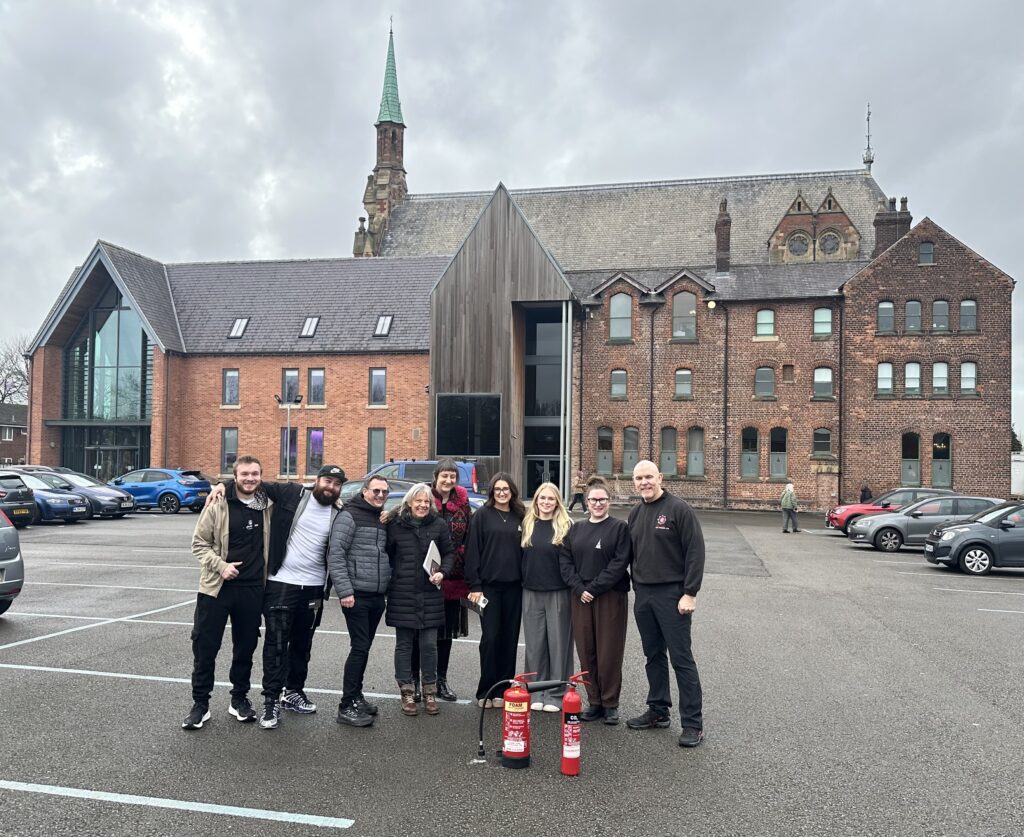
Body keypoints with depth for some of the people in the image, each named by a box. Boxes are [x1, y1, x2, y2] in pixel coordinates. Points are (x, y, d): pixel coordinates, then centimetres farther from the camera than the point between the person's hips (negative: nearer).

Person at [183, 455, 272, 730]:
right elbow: (199, 543, -3)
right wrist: (221, 565, -17)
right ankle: (200, 703, 17)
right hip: (217, 587, -2)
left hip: (252, 590, 3)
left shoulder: (268, 505, 2)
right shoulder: (218, 505, -7)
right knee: (205, 647, 3)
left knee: (245, 647, 12)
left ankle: (239, 698, 28)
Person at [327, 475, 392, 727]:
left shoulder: (384, 520, 14)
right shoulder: (349, 516, -8)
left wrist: (389, 586, 11)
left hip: (377, 597, 7)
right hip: (357, 595, -7)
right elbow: (335, 555, -14)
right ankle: (347, 707, -1)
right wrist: (344, 591, -19)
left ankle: (356, 695, 26)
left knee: (364, 648, 14)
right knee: (359, 648, -8)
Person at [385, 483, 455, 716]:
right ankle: (406, 693, 19)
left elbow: (449, 553, 10)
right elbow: (386, 554, 3)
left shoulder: (439, 525, 3)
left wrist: (443, 572, -6)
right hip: (402, 594, -1)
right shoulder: (395, 524, -1)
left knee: (429, 644, 5)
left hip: (430, 594, 1)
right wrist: (387, 581, -4)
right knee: (404, 644, 7)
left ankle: (430, 692, 19)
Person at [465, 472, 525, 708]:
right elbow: (472, 552, -4)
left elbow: (525, 551, 12)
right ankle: (486, 692, 8)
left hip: (514, 587, 3)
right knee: (490, 638, -2)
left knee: (510, 638, 6)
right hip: (489, 586, -3)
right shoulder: (483, 516, -1)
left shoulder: (520, 517, 9)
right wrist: (474, 586, -10)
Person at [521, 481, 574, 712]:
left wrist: (574, 587, -9)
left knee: (558, 643, 1)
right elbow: (521, 557, 13)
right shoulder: (527, 525, 9)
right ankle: (537, 692, 18)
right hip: (531, 592, 3)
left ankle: (556, 694, 10)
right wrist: (522, 582, 7)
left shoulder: (565, 526, 0)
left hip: (558, 593, -3)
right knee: (535, 644, 8)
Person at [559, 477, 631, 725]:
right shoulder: (576, 529, 12)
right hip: (580, 597, 4)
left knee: (609, 651, 0)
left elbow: (619, 563, -10)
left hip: (611, 597, -4)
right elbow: (565, 560, 7)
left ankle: (610, 704, 12)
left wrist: (594, 588, -14)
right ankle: (594, 702, 18)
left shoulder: (619, 528, -1)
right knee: (586, 651, 7)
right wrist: (579, 589, -8)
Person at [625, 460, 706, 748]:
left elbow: (695, 552, -13)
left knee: (681, 658, -3)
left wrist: (690, 593, -17)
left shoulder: (678, 509, -10)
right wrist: (636, 587, 13)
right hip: (643, 595, 7)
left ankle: (693, 723, 5)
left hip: (672, 594, -7)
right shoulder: (635, 513, 11)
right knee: (653, 655, 15)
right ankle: (658, 711, 27)